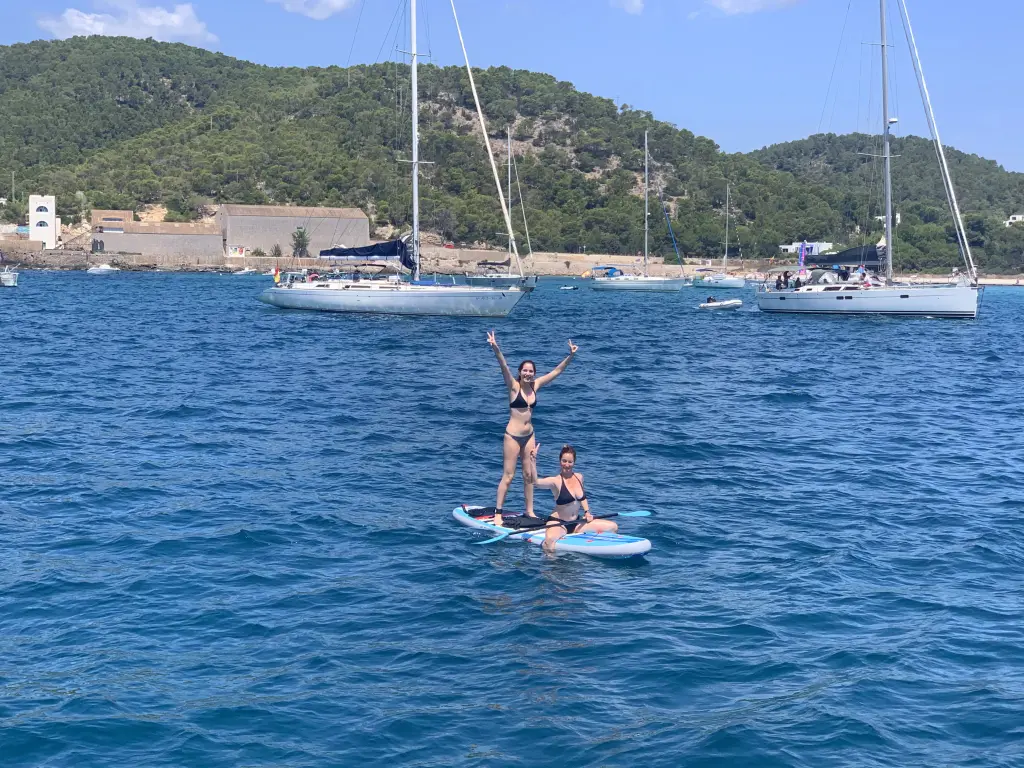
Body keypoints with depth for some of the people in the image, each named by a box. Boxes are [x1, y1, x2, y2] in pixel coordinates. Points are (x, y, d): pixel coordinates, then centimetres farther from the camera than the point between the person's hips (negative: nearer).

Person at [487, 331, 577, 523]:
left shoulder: (535, 385, 4)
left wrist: (571, 356, 3)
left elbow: (556, 371, 10)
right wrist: (496, 348, -42)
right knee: (508, 476, -2)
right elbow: (504, 367, -26)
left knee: (529, 475, 11)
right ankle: (498, 512, 4)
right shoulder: (514, 386, -10)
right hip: (513, 435, -6)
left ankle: (529, 511, 20)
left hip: (529, 435, 6)